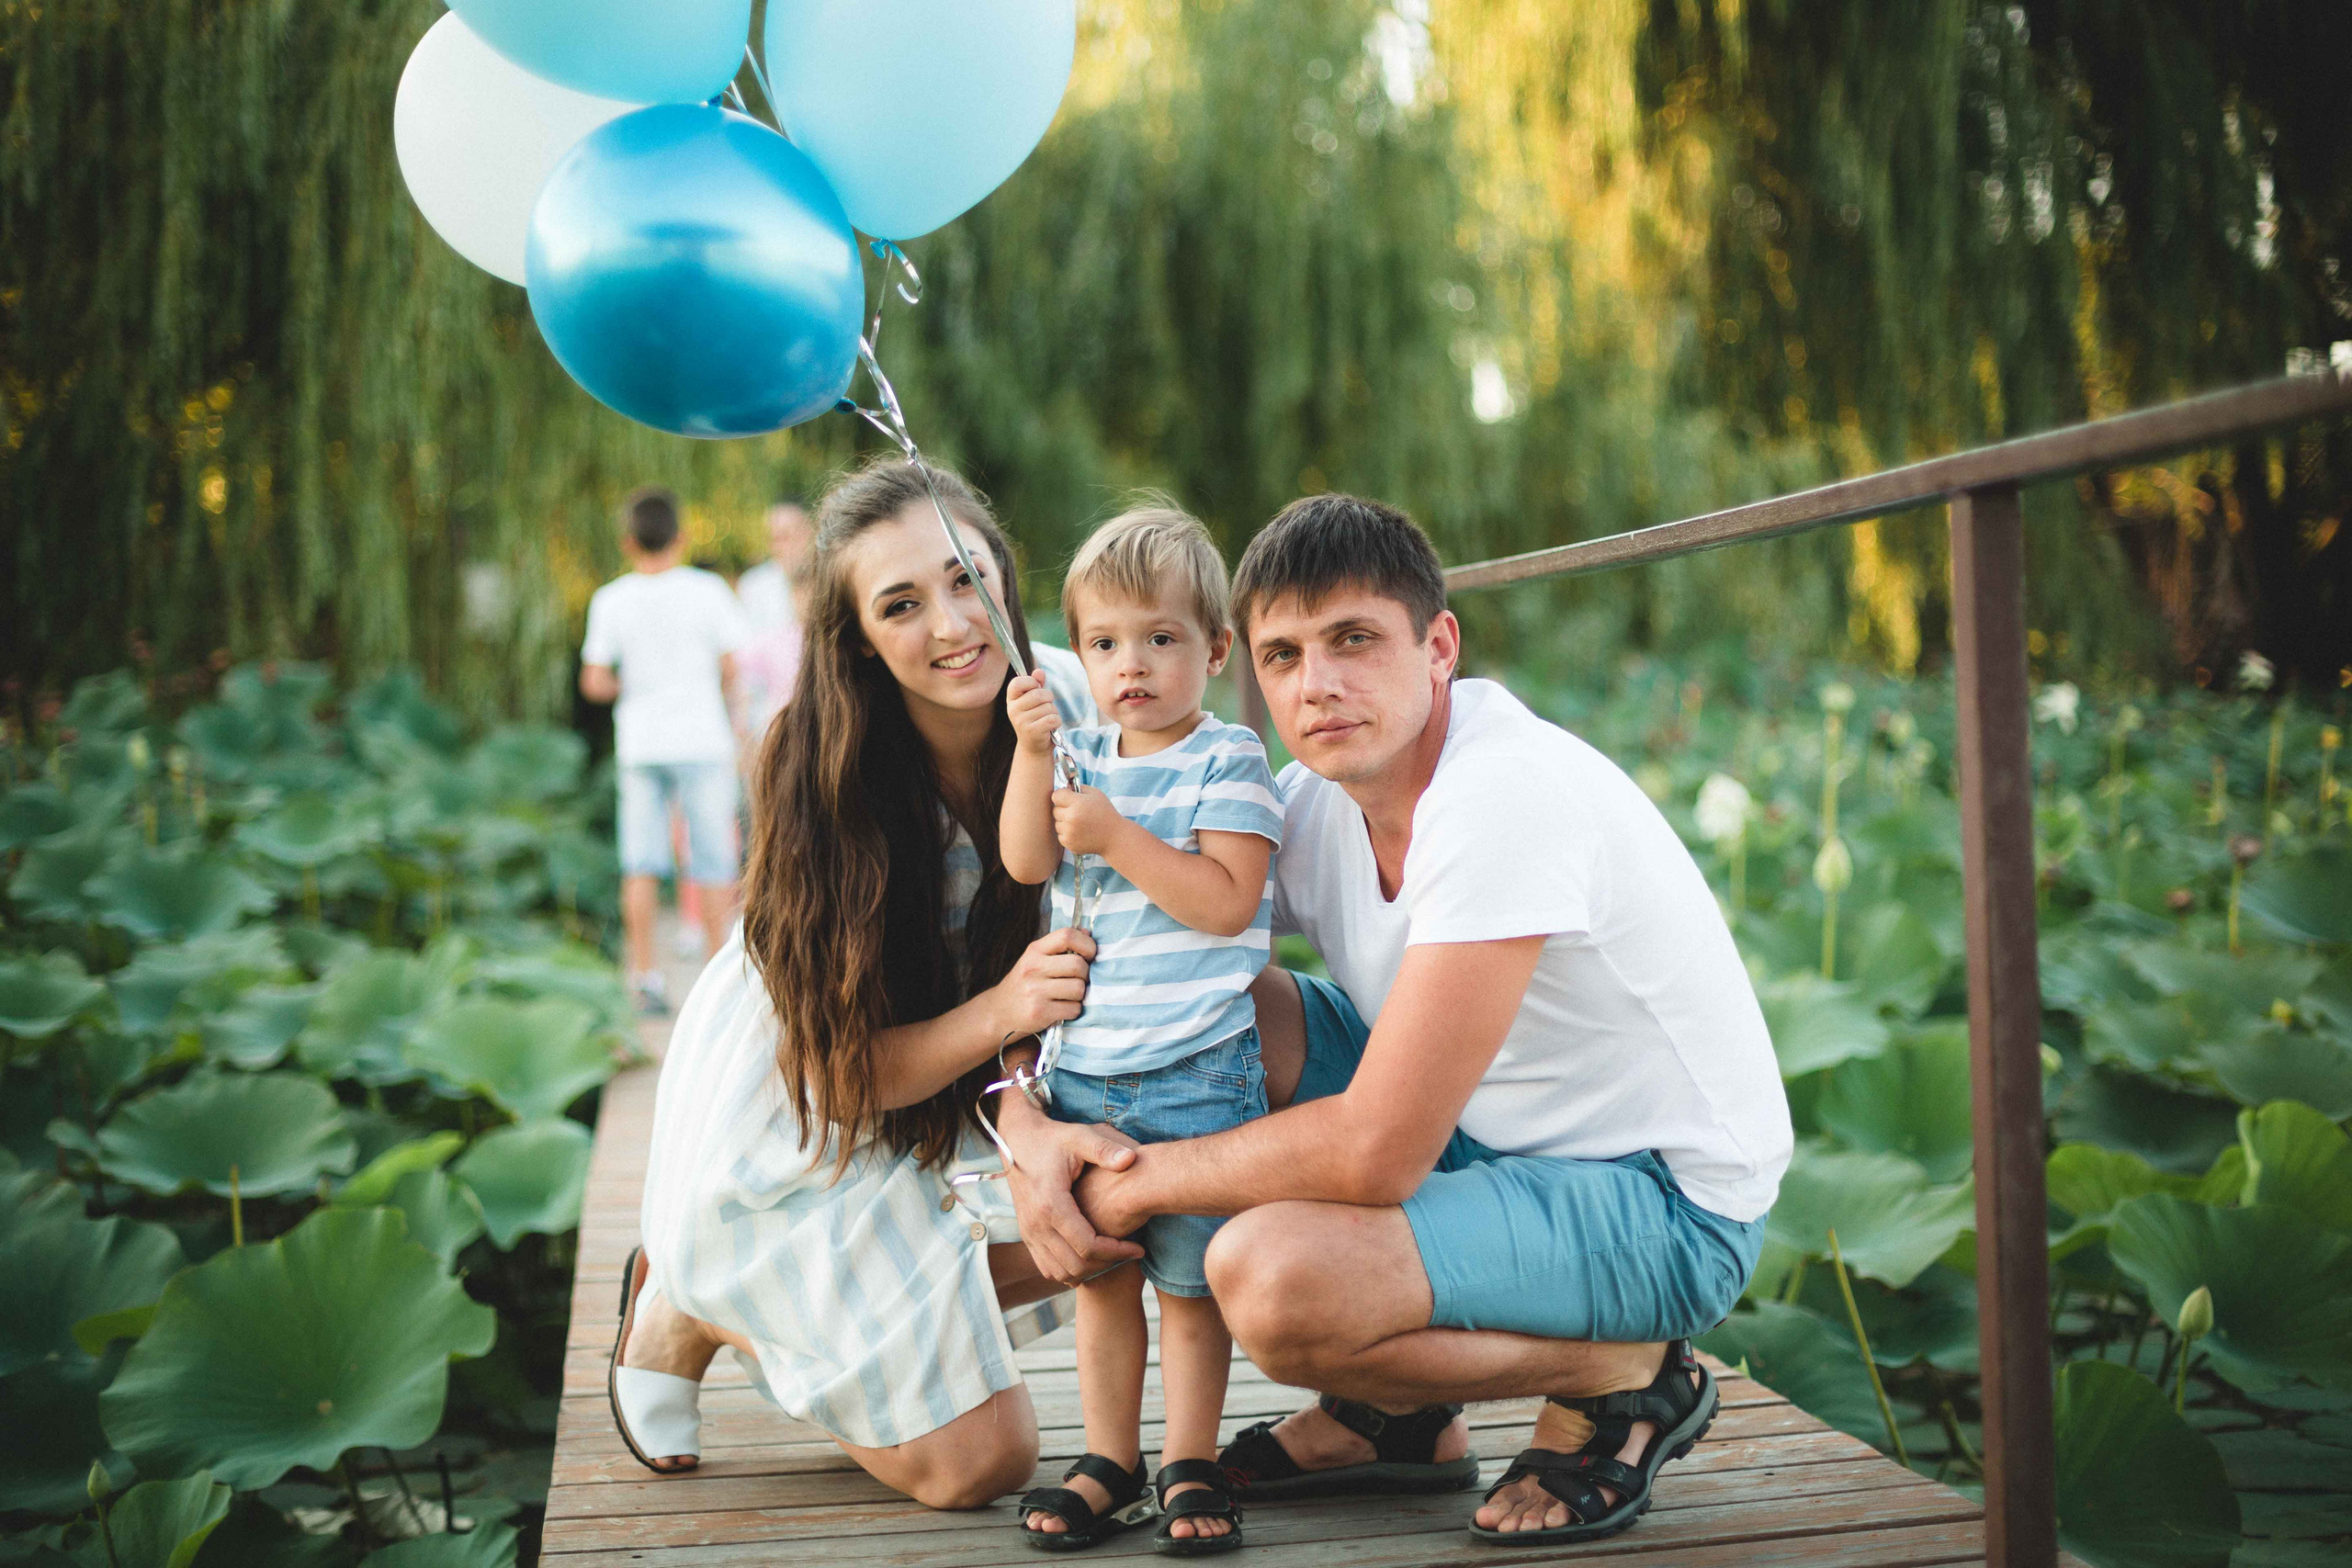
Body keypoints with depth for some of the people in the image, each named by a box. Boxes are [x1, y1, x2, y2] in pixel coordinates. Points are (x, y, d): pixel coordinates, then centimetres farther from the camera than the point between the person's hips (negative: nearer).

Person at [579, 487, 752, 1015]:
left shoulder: (610, 600, 1)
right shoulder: (707, 589, -3)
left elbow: (594, 683, 0)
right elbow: (733, 668, -4)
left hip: (639, 744, 2)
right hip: (701, 739, -2)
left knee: (641, 865, 5)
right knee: (713, 863, 4)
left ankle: (645, 977, 6)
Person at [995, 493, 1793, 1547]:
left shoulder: (1505, 793, -28)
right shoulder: (1314, 803, -3)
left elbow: (1374, 1152, -31)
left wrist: (1135, 1183, -17)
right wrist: (1027, 1122, -15)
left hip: (1665, 1200, -8)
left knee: (1270, 1276, -29)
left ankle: (1623, 1375, 0)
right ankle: (1396, 1419, 11)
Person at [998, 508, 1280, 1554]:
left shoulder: (1227, 762, -6)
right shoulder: (1082, 759, 9)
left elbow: (1228, 902, -16)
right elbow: (1024, 862, -4)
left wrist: (1116, 837, -20)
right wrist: (1033, 750, -15)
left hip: (1196, 1075, -4)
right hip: (1083, 1071, 5)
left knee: (1191, 1282, 5)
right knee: (1101, 1274, 12)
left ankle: (1189, 1466, 19)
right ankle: (1108, 1463, 24)